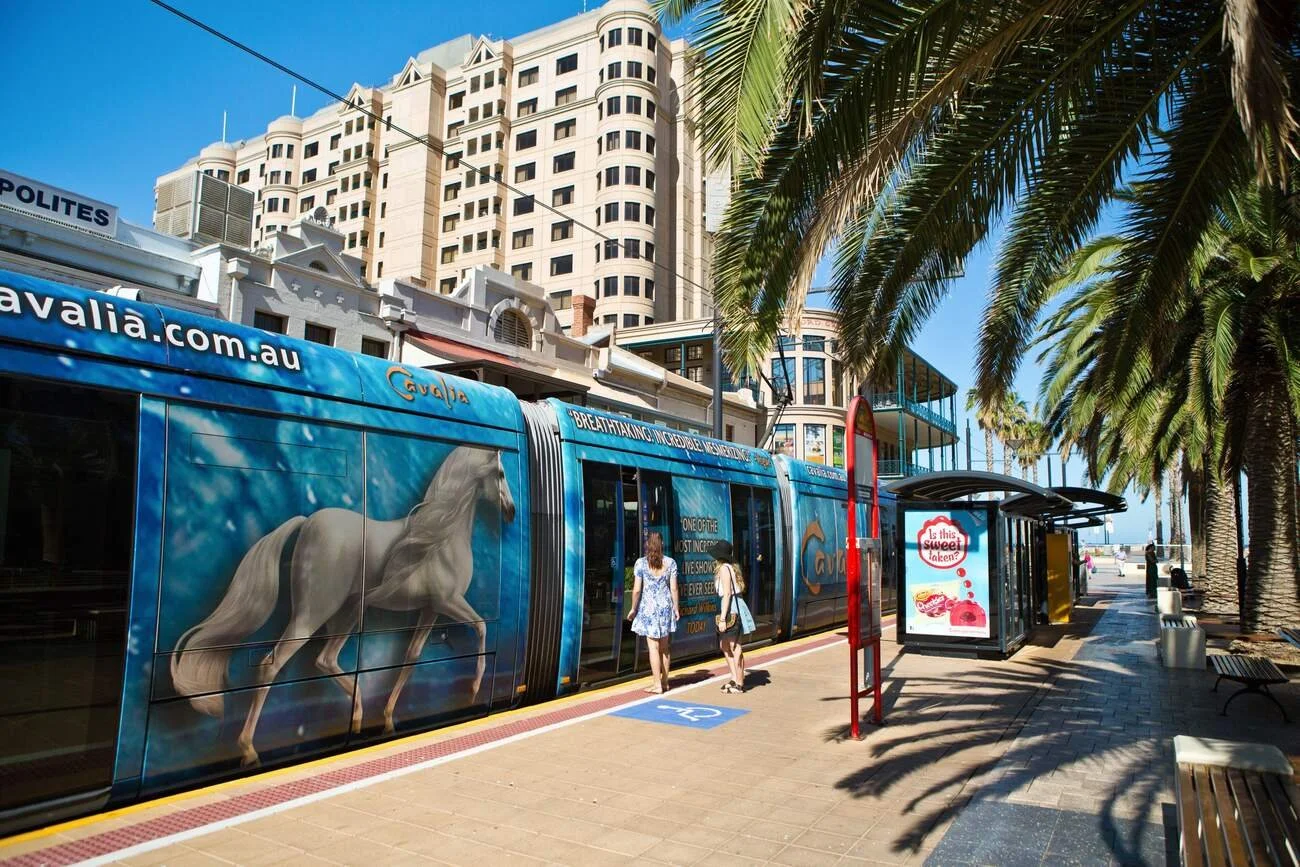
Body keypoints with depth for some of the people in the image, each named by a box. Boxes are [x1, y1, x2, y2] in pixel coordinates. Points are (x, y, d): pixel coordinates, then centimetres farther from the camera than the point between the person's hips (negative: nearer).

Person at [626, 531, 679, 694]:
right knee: (665, 646, 12)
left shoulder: (641, 563, -6)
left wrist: (633, 608, 4)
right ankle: (665, 682, 20)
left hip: (648, 607, -3)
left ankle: (657, 684, 2)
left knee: (653, 646, 1)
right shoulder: (670, 562, 1)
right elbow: (673, 588, 0)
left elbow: (637, 589, -7)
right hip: (666, 606, 3)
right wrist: (676, 608, 10)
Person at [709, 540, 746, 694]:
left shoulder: (724, 569, -12)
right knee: (724, 646, 17)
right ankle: (735, 679, 23)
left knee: (735, 648, -2)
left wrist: (722, 618, -18)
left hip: (730, 612, -10)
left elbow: (727, 594, -17)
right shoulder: (732, 568, 14)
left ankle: (739, 684, 6)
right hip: (734, 610, 10)